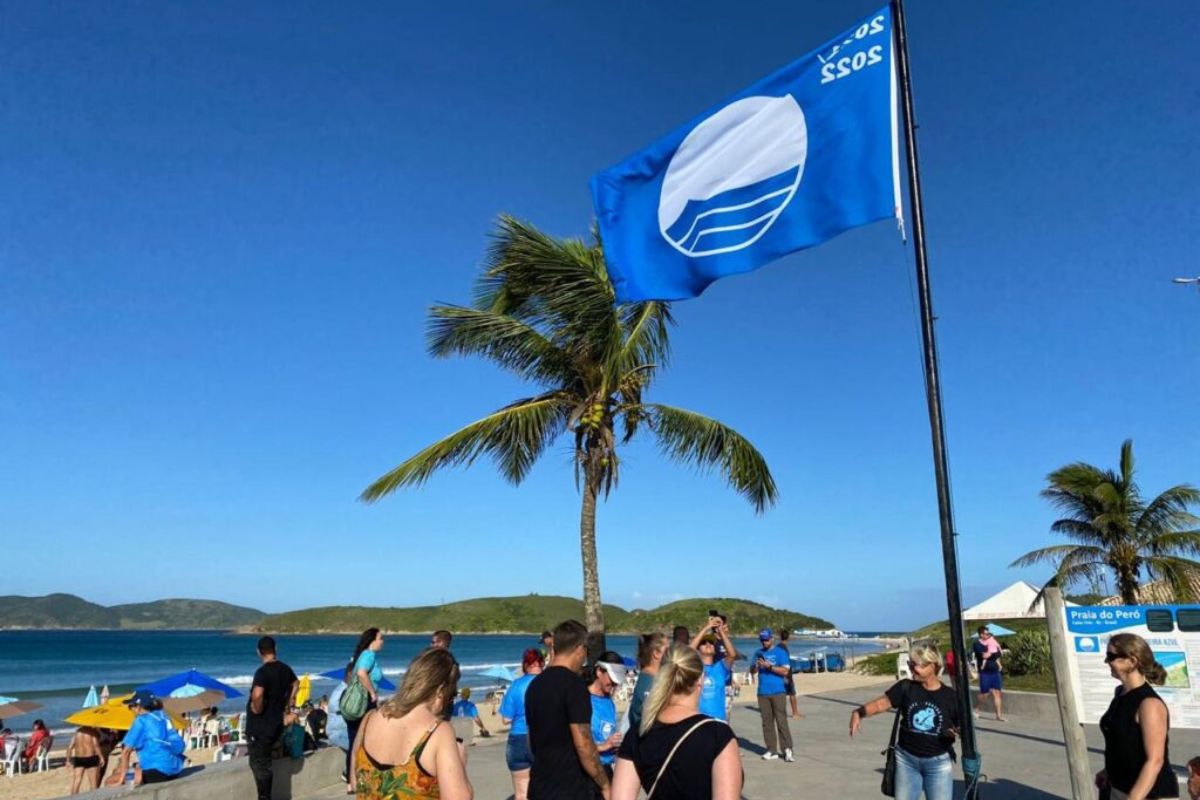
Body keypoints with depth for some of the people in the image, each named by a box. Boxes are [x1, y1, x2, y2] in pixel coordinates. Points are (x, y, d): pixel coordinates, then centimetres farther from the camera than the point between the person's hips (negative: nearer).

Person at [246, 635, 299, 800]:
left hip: (260, 727, -8)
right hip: (275, 724, 8)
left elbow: (257, 695, -39)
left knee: (260, 765, 2)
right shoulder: (285, 669, 5)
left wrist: (257, 710, -20)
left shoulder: (262, 671, -21)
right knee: (264, 763, 24)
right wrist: (289, 702, 24)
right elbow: (296, 683, 26)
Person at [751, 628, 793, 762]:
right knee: (767, 722, 5)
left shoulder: (780, 652, 0)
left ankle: (787, 750, -4)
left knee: (781, 721, -7)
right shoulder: (758, 653, 12)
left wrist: (769, 666, -18)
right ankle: (771, 751, 10)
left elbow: (785, 671, -8)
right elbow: (752, 670, 12)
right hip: (762, 693, 4)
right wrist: (756, 666, -10)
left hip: (778, 692, -4)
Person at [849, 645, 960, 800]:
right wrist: (858, 712, -29)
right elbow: (881, 703, -12)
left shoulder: (950, 696, -8)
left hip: (938, 762, -1)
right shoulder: (905, 688, -6)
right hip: (906, 759, 1)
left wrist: (958, 733, -24)